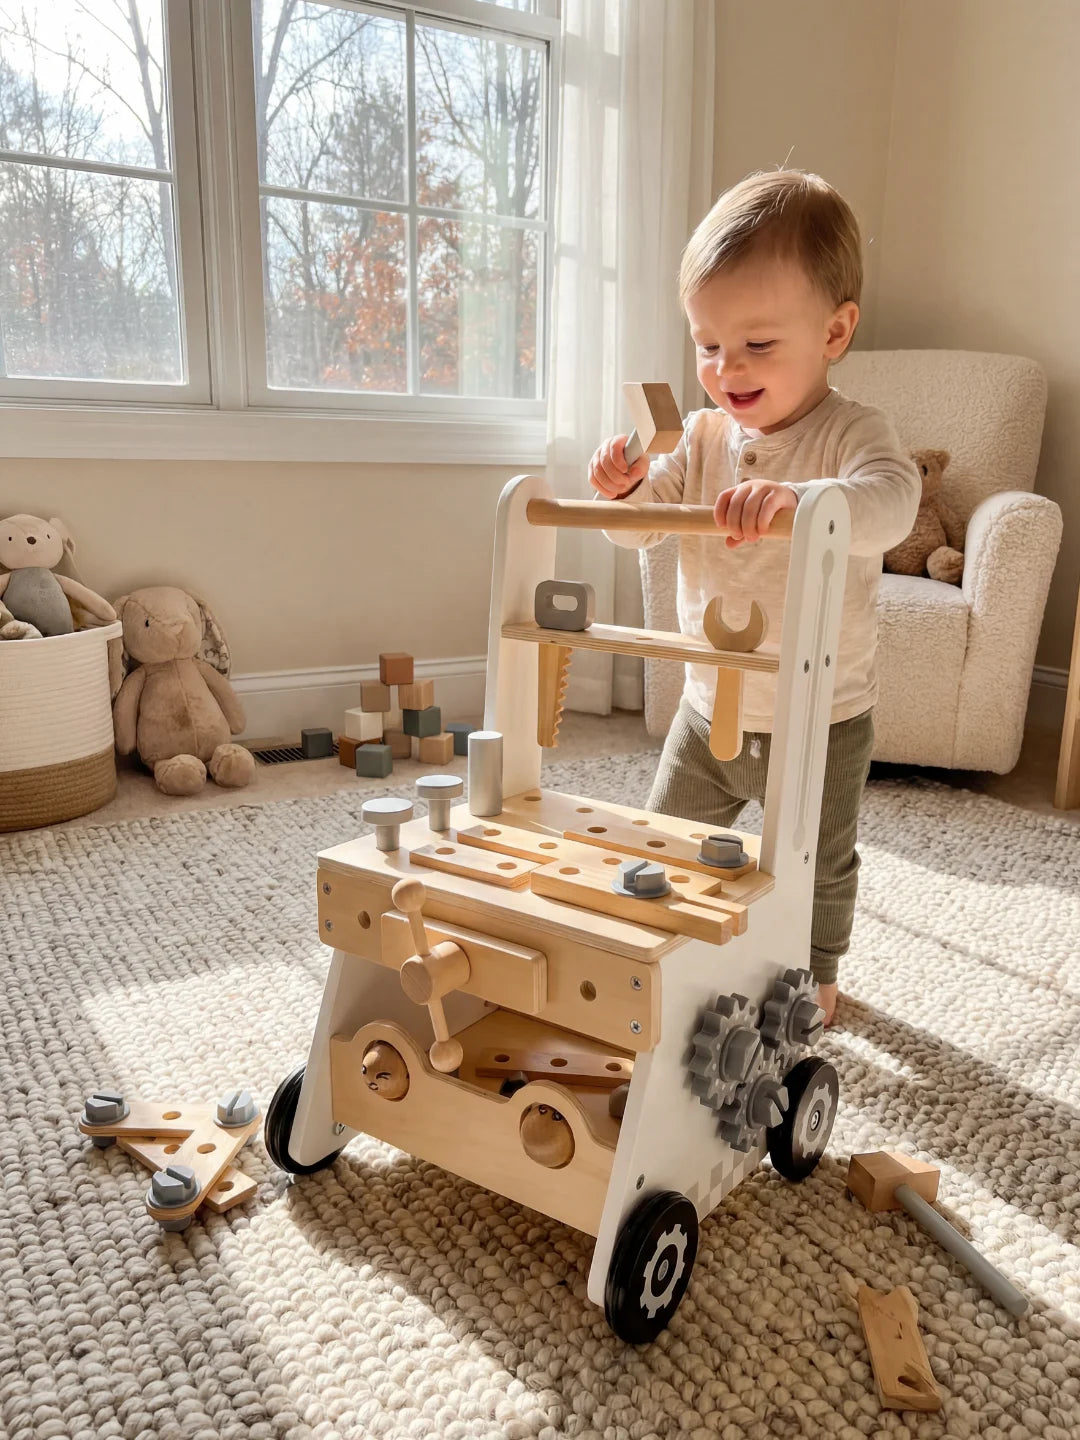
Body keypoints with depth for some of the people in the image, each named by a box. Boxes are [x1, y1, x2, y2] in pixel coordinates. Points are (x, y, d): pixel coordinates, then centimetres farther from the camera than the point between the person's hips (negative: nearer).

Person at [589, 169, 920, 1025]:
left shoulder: (851, 433, -17)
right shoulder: (702, 436, -2)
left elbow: (891, 504, -37)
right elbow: (641, 529, 1)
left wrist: (794, 498, -56)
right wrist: (625, 485, -22)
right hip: (710, 707, 5)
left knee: (816, 866, 16)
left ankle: (815, 973, 42)